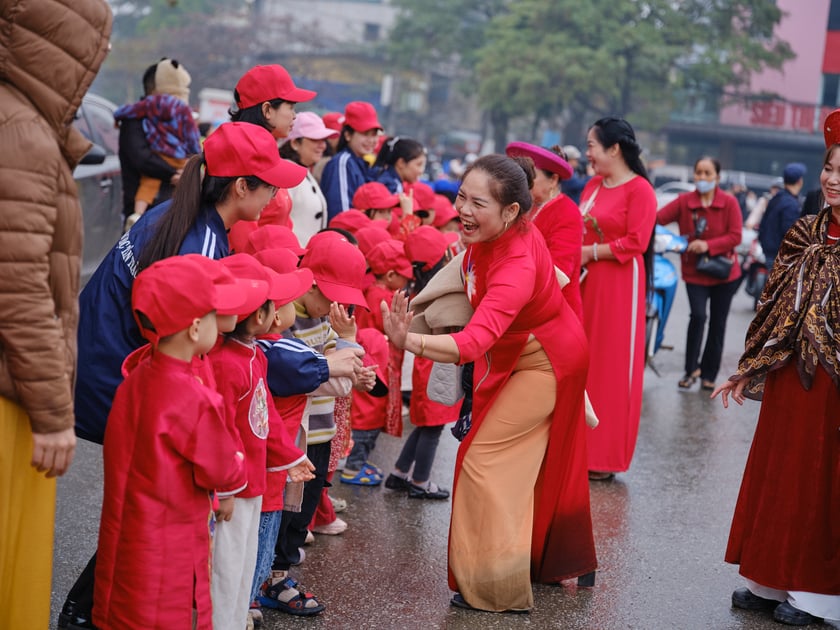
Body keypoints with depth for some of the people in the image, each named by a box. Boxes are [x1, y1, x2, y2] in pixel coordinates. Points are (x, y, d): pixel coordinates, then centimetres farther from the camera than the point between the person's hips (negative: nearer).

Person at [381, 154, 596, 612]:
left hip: (543, 362, -9)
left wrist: (409, 342, -69)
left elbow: (475, 341, -56)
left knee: (487, 461, -11)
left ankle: (496, 589, 1)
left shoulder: (516, 265, -40)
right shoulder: (489, 233, -17)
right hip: (512, 355, 9)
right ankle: (554, 562, 41)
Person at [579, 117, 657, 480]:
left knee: (612, 367, 0)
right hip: (584, 283, 7)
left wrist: (590, 253, -12)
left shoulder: (640, 190, -9)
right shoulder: (593, 185, 13)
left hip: (619, 286, -7)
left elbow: (636, 242, -15)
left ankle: (604, 458, 9)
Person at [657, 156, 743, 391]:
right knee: (698, 316, -17)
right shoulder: (684, 201, -4)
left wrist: (708, 245, -23)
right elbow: (658, 218, -14)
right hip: (694, 272, -1)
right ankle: (691, 368, 0)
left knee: (717, 323, 9)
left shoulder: (729, 202, -7)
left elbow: (735, 237, -12)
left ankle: (709, 373, 22)